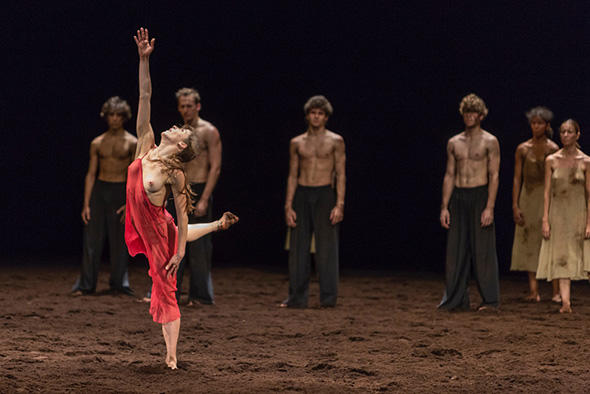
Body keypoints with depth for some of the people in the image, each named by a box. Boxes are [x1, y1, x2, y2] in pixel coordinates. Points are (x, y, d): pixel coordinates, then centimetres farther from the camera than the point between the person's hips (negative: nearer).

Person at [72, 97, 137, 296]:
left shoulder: (132, 143, -1)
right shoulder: (97, 143, 7)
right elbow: (91, 174, 7)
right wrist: (86, 203, 1)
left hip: (121, 192, -2)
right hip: (99, 190, 2)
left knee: (119, 241, 2)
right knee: (92, 238, 0)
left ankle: (119, 283, 14)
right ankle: (85, 284, 5)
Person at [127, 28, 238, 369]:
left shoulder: (174, 174, -23)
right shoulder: (145, 147, -9)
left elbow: (182, 214, -18)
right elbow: (145, 97, -13)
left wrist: (180, 252, -18)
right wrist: (144, 60, -19)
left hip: (160, 232, -7)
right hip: (145, 228, 7)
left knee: (165, 290, 1)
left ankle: (171, 357, 9)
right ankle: (218, 225, 62)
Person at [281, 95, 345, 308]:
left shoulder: (335, 141, 3)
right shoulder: (297, 143, 11)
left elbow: (341, 174, 0)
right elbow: (292, 176, 11)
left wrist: (339, 205, -10)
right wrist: (288, 206, 3)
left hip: (325, 195, -3)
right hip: (301, 194, 3)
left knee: (326, 246, -4)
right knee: (298, 247, 2)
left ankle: (328, 297, 1)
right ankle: (297, 297, 6)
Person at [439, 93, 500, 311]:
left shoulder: (489, 142, -1)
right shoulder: (454, 143, 12)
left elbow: (494, 176, -6)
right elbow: (449, 175, 13)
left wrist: (489, 207, -15)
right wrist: (444, 207, 6)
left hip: (480, 195, -4)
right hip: (457, 197, 4)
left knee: (483, 249, -3)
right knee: (456, 249, 3)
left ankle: (489, 299, 3)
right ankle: (456, 298, 10)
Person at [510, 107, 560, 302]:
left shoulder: (553, 149, 0)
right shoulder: (523, 149, 5)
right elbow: (517, 178, 5)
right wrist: (515, 206, -1)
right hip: (528, 198, 2)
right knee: (529, 243, -1)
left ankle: (556, 291, -2)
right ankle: (533, 290, 1)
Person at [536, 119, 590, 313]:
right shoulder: (551, 161, 2)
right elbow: (547, 192, 3)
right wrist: (545, 220, -4)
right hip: (558, 214, 0)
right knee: (561, 257, -6)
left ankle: (565, 300, 13)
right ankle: (565, 301, -11)